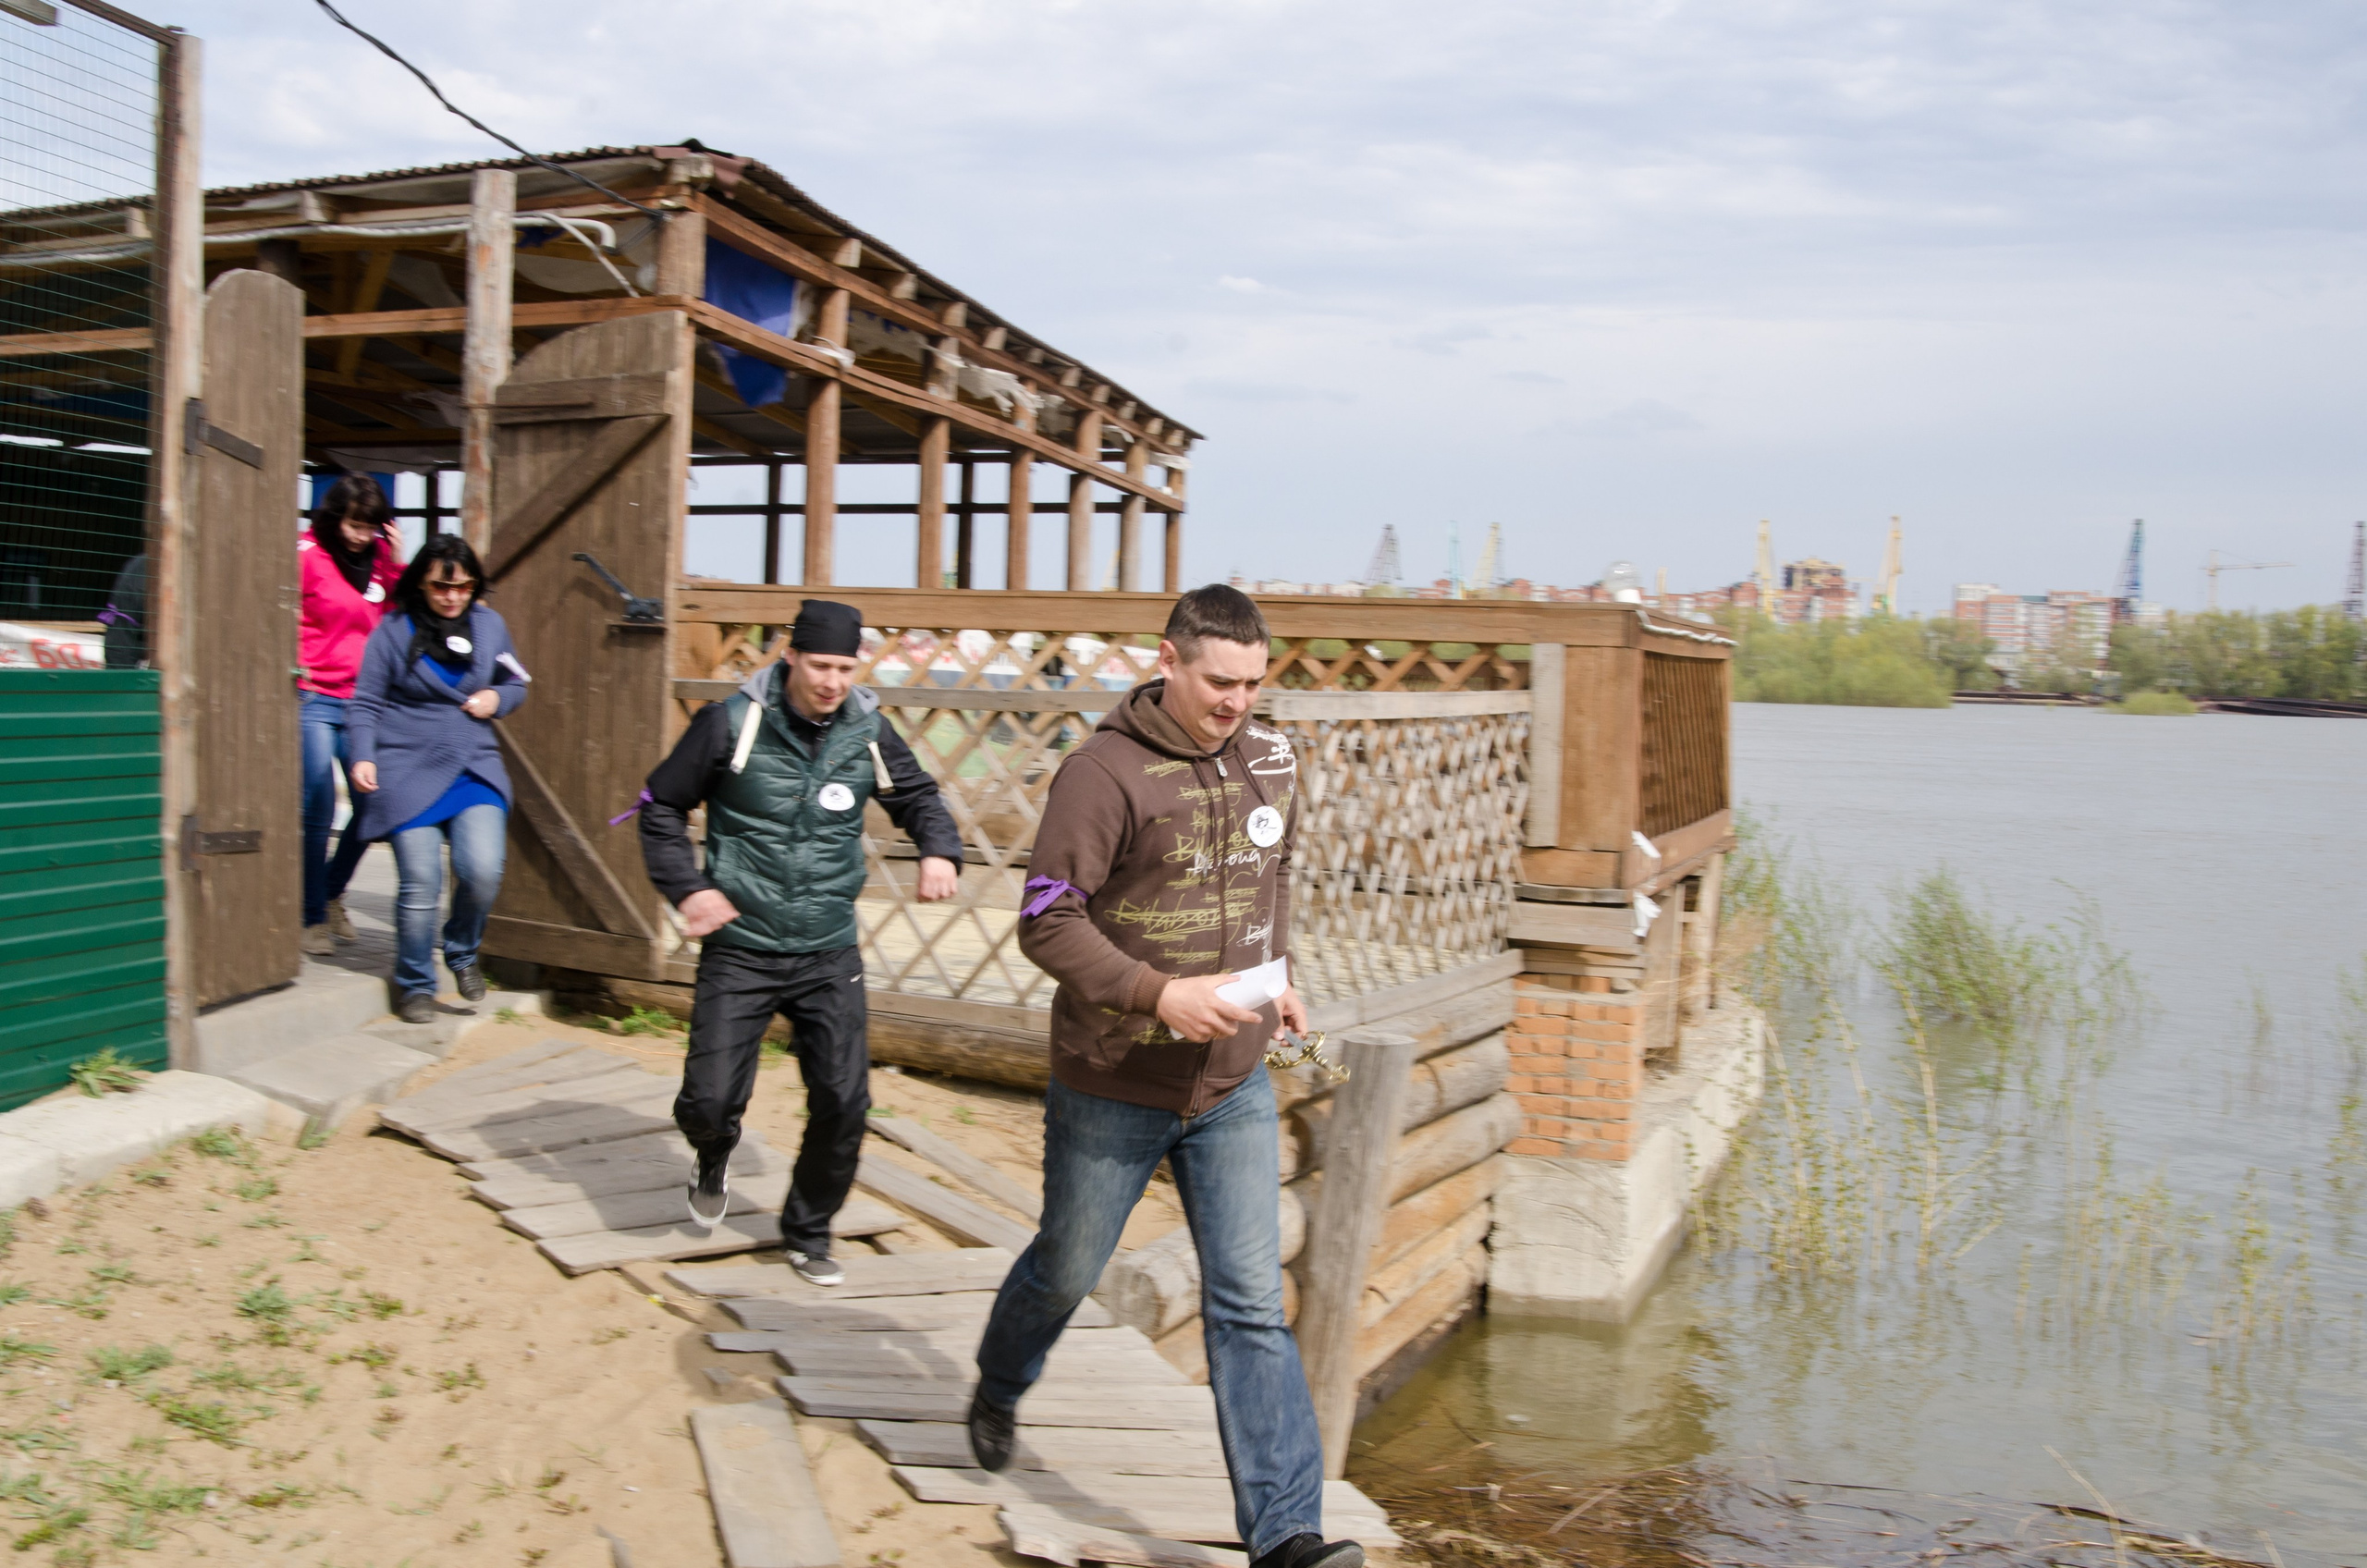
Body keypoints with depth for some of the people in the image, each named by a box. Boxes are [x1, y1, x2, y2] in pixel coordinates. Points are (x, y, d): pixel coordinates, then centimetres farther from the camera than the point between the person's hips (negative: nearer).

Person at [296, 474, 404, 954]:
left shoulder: (380, 557, 11)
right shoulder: (307, 554, -4)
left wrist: (398, 567, -2)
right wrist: (293, 669, -15)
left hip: (366, 699, 5)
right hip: (316, 700, -5)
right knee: (319, 809, -5)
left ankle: (332, 893, 26)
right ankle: (314, 916, 8)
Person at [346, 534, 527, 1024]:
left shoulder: (489, 624, 9)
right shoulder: (394, 629, 0)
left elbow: (516, 684, 22)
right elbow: (365, 703, 2)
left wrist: (497, 698, -1)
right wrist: (362, 757, -12)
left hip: (474, 770, 2)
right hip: (407, 772, -2)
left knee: (483, 870, -16)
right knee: (420, 884, -4)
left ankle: (462, 952, 15)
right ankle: (415, 985, 17)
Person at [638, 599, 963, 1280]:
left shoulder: (868, 732, -1)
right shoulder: (732, 724, -9)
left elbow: (919, 796, 14)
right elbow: (661, 805, 2)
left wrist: (939, 850, -7)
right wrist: (686, 887, -9)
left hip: (829, 954, 2)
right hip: (739, 952, -2)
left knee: (844, 1103, 0)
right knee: (709, 1101, -3)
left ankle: (808, 1232, 25)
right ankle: (716, 1159, 36)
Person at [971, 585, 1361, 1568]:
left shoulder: (1270, 763, 3)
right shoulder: (1105, 772, -18)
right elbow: (1047, 924, -20)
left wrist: (1277, 975, 10)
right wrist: (1159, 995, -28)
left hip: (1234, 1090, 4)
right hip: (1113, 1089, -4)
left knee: (1252, 1305, 1)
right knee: (1065, 1271, 18)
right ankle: (996, 1393, 49)